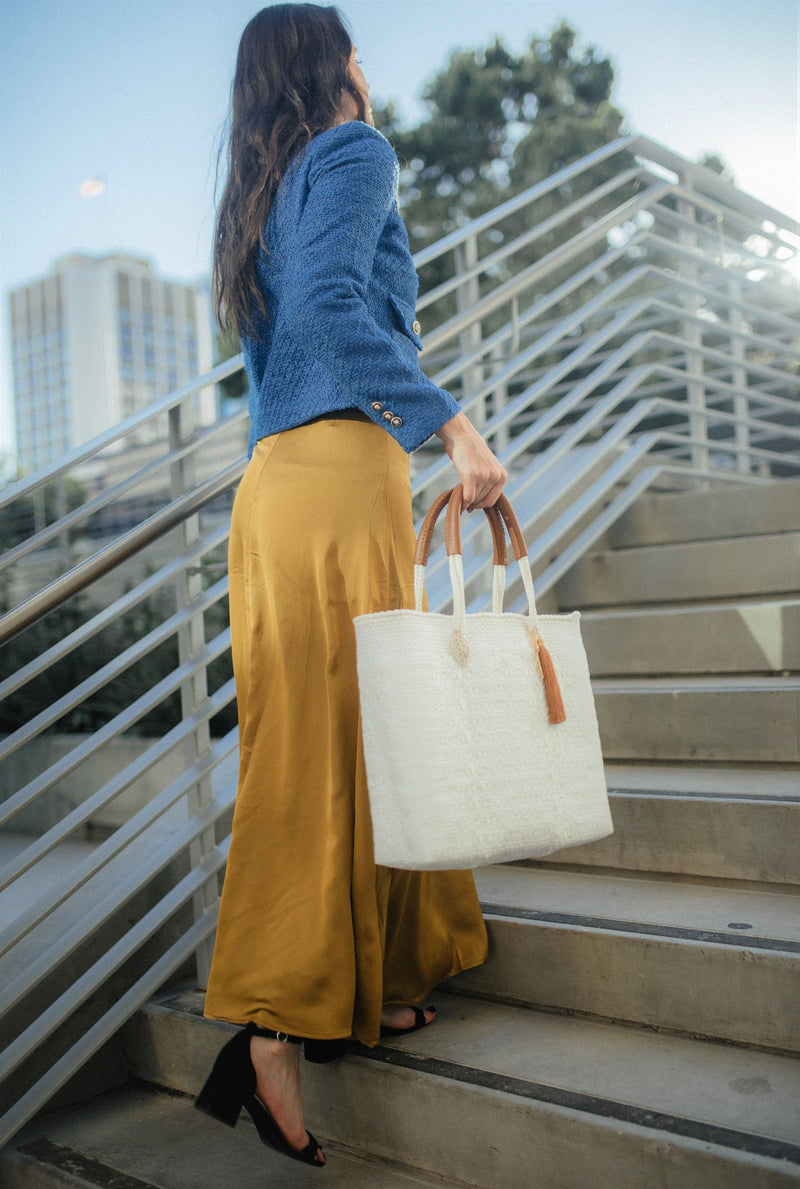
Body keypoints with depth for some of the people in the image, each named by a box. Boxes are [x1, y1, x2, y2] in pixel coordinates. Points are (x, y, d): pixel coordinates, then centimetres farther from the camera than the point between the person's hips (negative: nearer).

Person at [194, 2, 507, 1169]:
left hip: (277, 482, 9)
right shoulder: (354, 153, 2)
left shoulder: (258, 194, 28)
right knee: (335, 748, -10)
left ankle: (373, 991, 15)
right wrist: (454, 424, -21)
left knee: (317, 749, 7)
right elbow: (334, 302, -17)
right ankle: (273, 1032, -10)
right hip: (343, 471, -8)